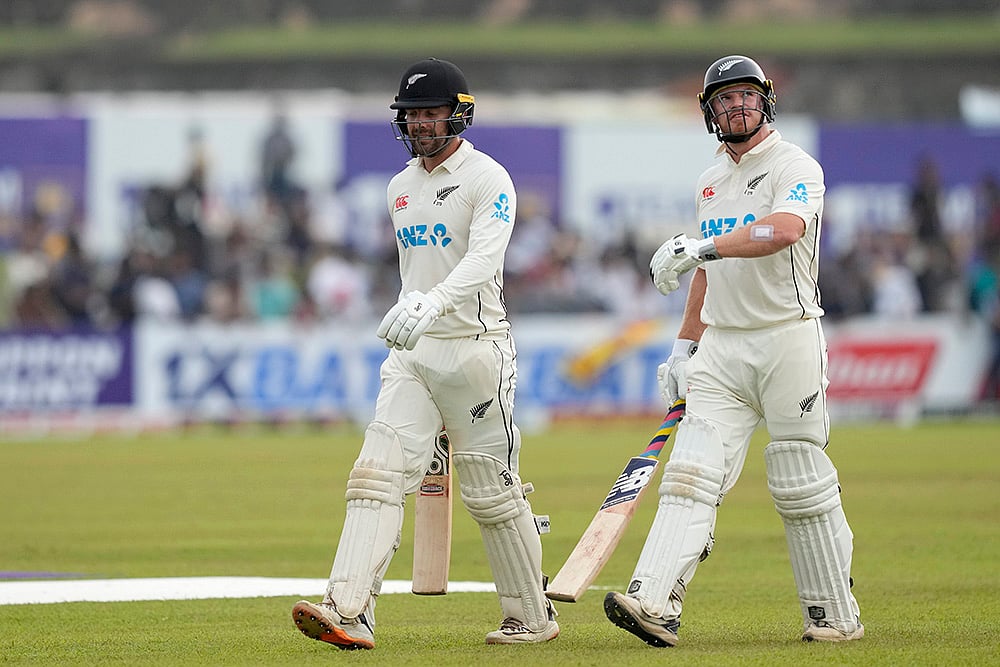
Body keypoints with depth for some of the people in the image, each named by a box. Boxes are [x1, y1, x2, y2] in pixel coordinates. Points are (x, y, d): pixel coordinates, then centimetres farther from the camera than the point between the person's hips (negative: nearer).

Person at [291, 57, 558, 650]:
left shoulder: (488, 180, -10)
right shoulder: (401, 187, 14)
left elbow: (484, 260, -26)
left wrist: (431, 305, -41)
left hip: (475, 349, -6)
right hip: (413, 355, 6)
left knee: (493, 492, 2)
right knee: (378, 474, -10)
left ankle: (533, 616, 17)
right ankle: (350, 612, -21)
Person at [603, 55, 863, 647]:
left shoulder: (795, 167, -7)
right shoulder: (711, 182, 18)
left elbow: (785, 228, -28)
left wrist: (701, 246, -37)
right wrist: (685, 345, 17)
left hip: (788, 338, -6)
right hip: (721, 348, 6)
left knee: (802, 484, -2)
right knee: (693, 473, -9)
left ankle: (836, 615, 10)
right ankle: (656, 604, -21)